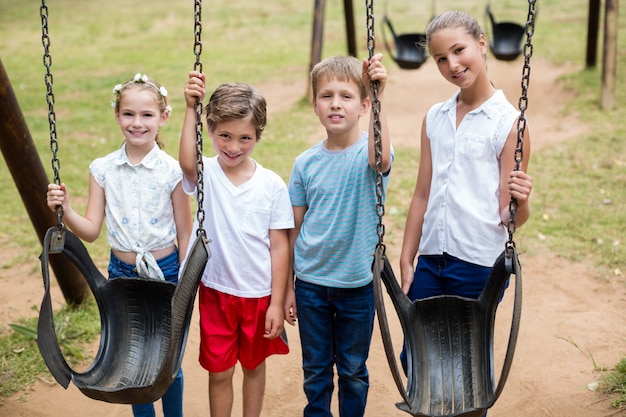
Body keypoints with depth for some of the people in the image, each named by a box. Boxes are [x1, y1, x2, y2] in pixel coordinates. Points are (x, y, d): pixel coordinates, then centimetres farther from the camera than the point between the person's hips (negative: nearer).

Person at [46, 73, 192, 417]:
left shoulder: (172, 171, -10)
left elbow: (184, 234, -4)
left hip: (165, 272, -2)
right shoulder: (102, 169, -4)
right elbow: (91, 230, -4)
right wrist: (65, 211, -22)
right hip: (121, 273, 2)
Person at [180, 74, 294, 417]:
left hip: (259, 295, 1)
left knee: (254, 365, 19)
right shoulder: (206, 174, -10)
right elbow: (186, 163, -36)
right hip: (215, 292, 0)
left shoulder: (272, 185, -9)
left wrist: (276, 303, -6)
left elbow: (279, 246, -5)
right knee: (219, 371, 11)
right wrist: (190, 108, -40)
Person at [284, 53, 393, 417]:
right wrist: (287, 287, 6)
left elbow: (380, 159, -39)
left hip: (357, 282, -2)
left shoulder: (370, 151, -11)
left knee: (353, 370, 15)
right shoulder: (306, 163, -3)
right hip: (311, 282, 2)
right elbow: (295, 228, 3)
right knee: (315, 368, 16)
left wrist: (379, 98, -49)